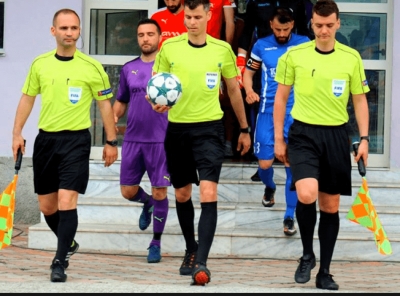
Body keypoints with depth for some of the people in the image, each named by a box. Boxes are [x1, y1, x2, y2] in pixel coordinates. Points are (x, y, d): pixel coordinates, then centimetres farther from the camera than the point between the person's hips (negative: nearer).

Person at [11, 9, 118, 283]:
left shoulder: (92, 67, -5)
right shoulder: (40, 64, 5)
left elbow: (105, 104, 2)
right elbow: (27, 98, 14)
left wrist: (111, 141, 1)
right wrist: (17, 133, 8)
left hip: (76, 139, -4)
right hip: (45, 138, 4)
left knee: (67, 202, -15)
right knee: (46, 206, 9)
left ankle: (60, 262, -9)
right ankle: (68, 244, 34)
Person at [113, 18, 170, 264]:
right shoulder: (129, 69, 11)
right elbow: (121, 101, 20)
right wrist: (113, 117, 2)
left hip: (161, 140, -4)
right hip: (133, 139, 4)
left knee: (160, 193, -2)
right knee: (128, 191, 5)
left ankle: (156, 243, 13)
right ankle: (147, 203, 40)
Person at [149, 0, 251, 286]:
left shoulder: (222, 49, -1)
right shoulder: (169, 47, -1)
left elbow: (234, 90, 12)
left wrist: (244, 129, 17)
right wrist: (158, 102, -17)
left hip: (209, 128, -2)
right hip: (177, 127, 2)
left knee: (209, 194, -17)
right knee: (182, 194, 14)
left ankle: (201, 262, -20)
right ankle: (191, 249, 36)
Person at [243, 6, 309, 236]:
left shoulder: (304, 44, 1)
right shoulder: (261, 45, 4)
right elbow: (249, 72, 13)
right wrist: (249, 91, -7)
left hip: (295, 113, -1)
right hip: (268, 111, 1)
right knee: (265, 163, 3)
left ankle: (290, 217, 5)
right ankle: (270, 187, 40)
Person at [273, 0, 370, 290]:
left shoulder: (352, 57, 1)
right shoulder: (294, 56, -2)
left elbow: (360, 100, 9)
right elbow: (281, 98, 6)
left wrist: (364, 139, 1)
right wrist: (279, 139, 4)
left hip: (336, 136, 2)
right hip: (303, 134, -2)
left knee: (330, 206, 6)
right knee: (307, 194, -23)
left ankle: (324, 273, 17)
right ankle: (307, 255, 2)